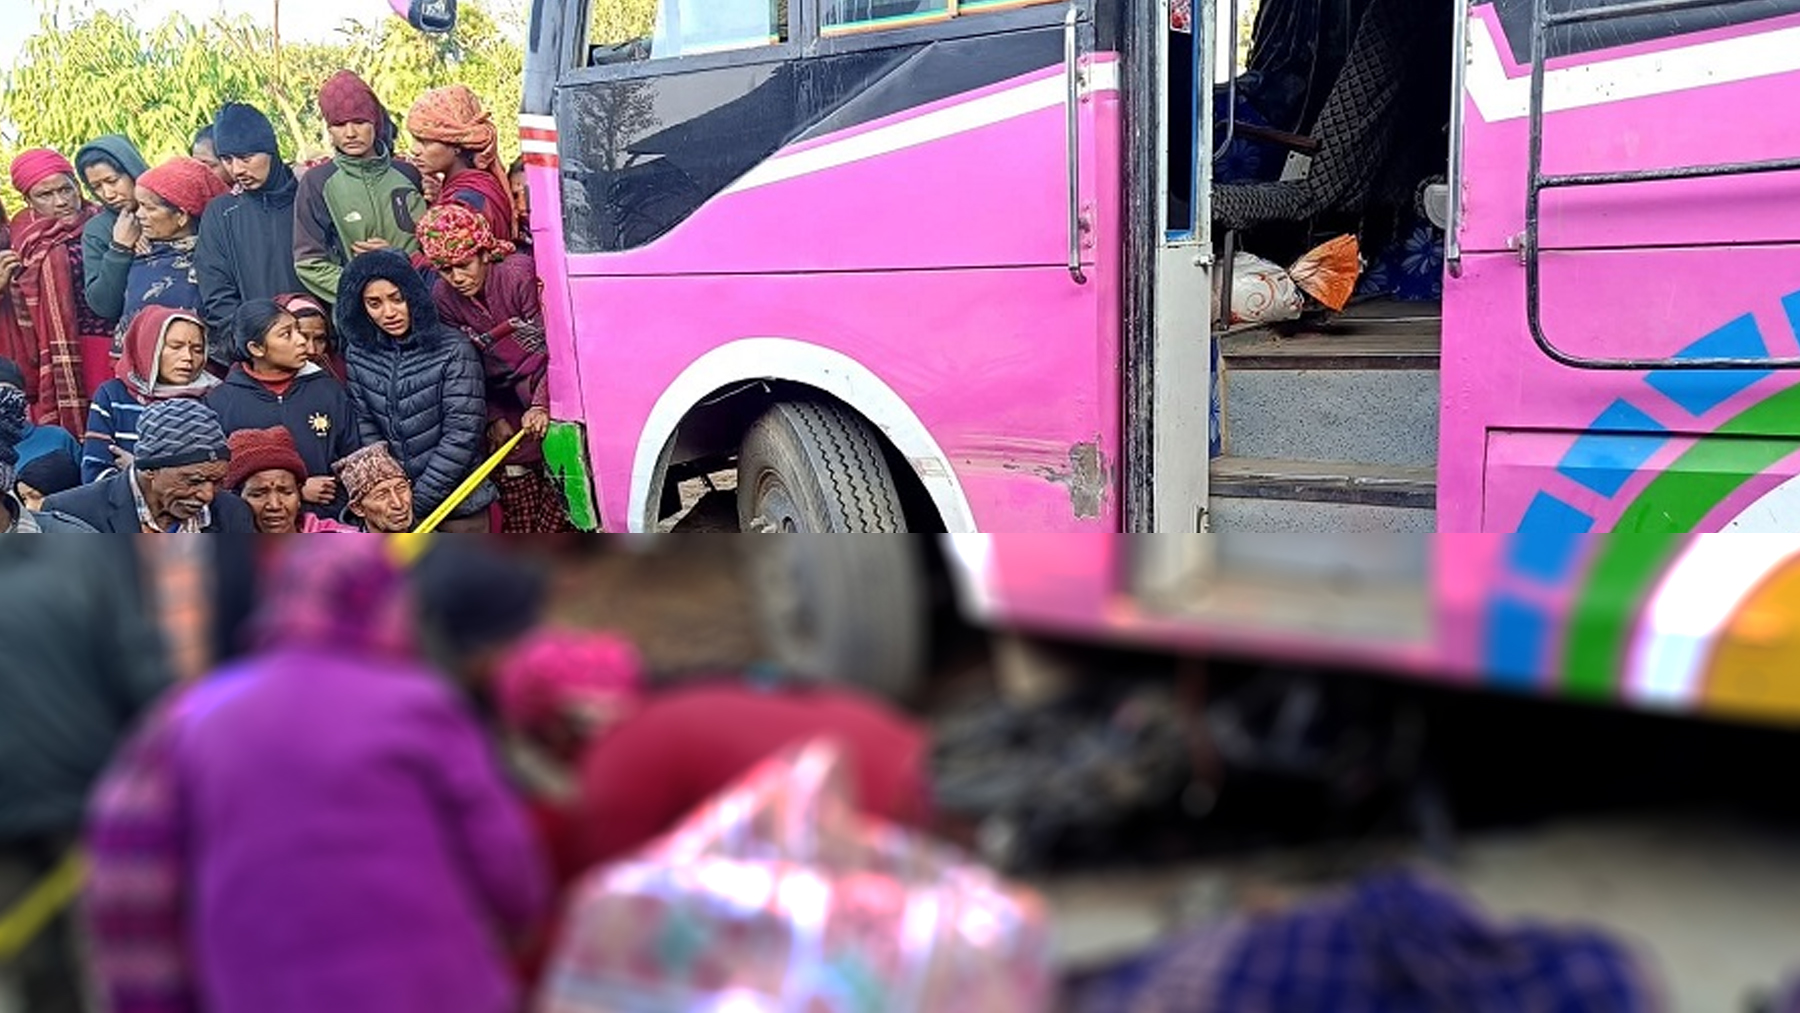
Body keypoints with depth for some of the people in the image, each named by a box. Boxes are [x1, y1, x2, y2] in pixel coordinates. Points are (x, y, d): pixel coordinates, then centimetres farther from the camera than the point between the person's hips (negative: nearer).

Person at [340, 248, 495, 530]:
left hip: (459, 504, -3)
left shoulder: (454, 350, -12)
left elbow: (462, 435, -14)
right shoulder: (357, 354, 2)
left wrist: (417, 500, -14)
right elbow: (366, 429, 2)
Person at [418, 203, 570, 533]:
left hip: (550, 385, -5)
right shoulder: (443, 299, -1)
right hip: (507, 403, 5)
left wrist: (542, 405, -26)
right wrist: (495, 418, -3)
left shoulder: (520, 274, -17)